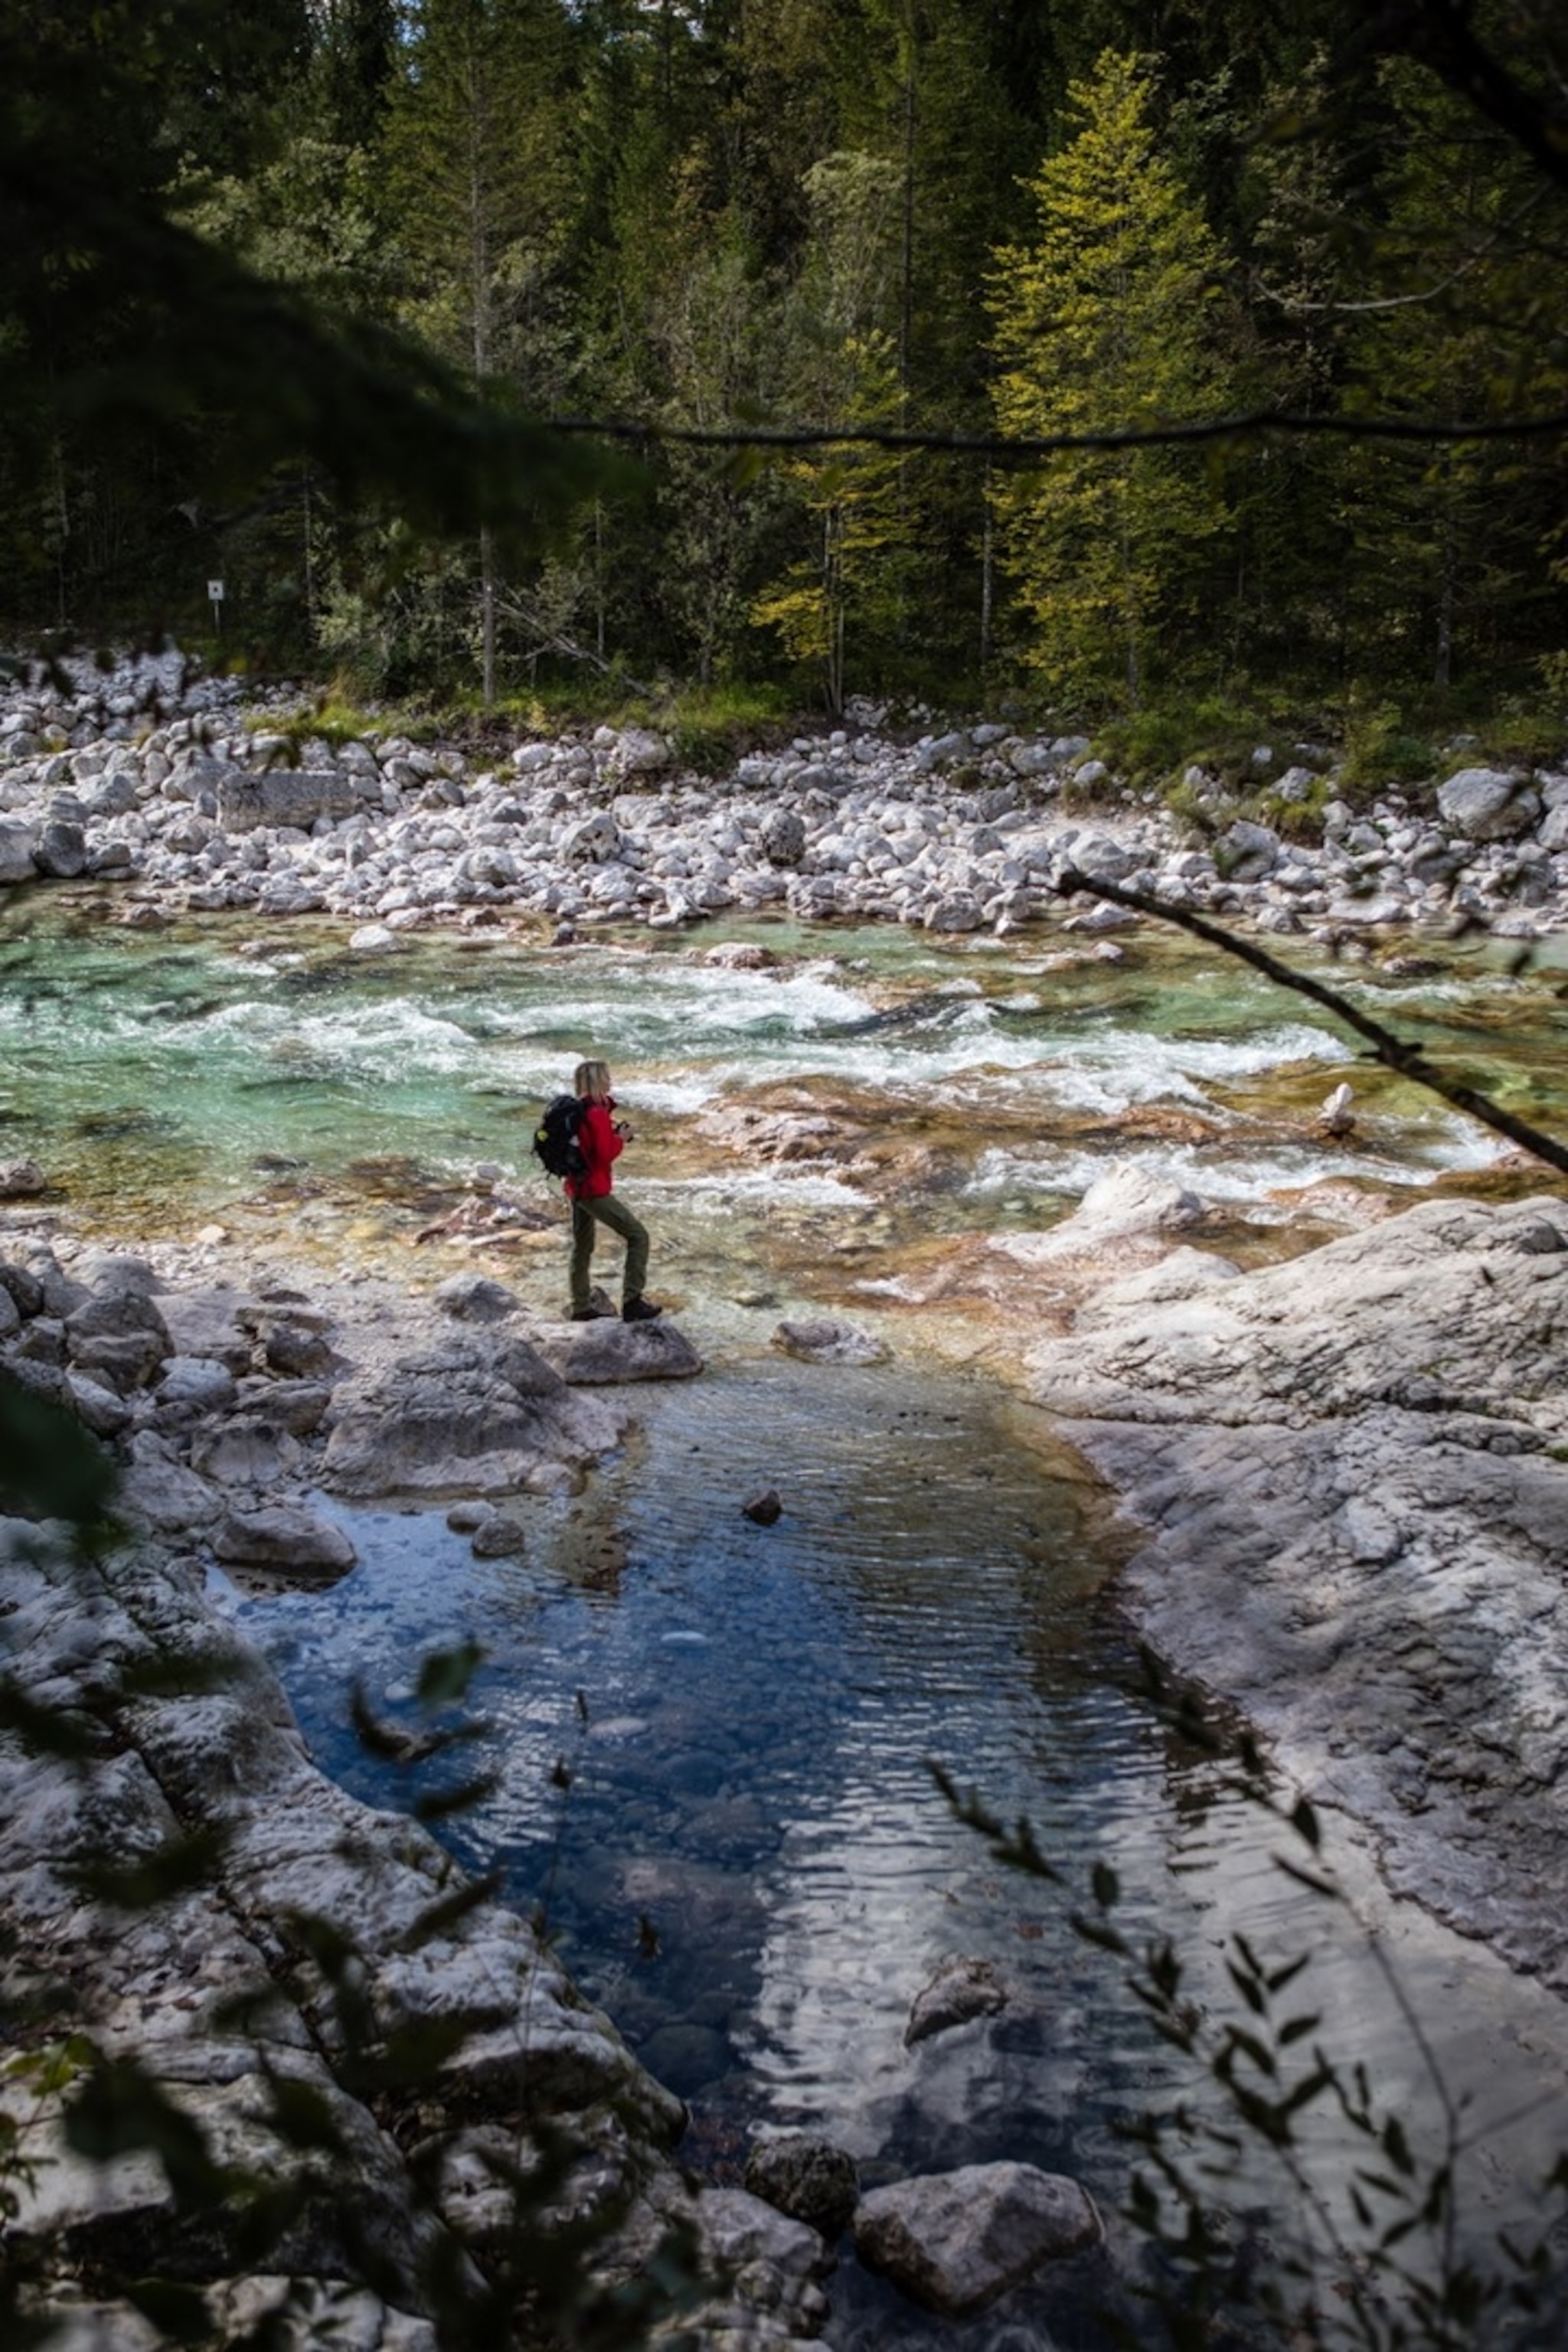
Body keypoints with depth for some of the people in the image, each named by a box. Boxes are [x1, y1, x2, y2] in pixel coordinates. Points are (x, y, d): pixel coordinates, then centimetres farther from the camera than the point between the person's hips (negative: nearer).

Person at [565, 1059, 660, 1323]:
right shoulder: (598, 1114, -19)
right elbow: (606, 1155, -21)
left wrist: (610, 1130, 7)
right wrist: (621, 1139, -6)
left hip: (576, 1187, 10)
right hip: (594, 1190, -10)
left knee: (582, 1246, 18)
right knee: (638, 1235, -5)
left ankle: (581, 1307, 26)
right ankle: (632, 1302, -10)